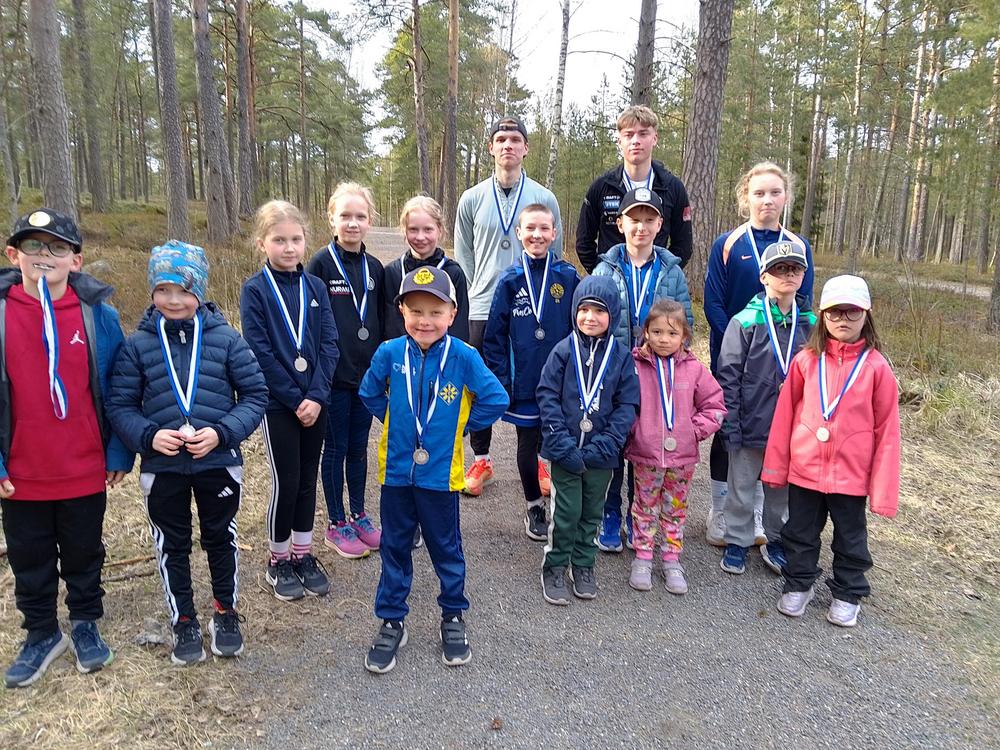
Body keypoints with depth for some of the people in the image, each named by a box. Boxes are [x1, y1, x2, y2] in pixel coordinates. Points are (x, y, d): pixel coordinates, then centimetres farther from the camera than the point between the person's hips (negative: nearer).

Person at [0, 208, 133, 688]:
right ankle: (41, 634, 38)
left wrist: (119, 454, -3)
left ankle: (86, 625, 39)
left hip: (86, 470, -1)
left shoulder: (98, 313, -8)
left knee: (83, 554, 18)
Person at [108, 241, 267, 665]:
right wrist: (149, 436, -18)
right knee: (172, 546, 15)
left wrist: (222, 432, -18)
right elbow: (120, 406, 0)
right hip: (162, 467, 1)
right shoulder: (137, 344, -3)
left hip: (219, 463, -1)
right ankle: (183, 621, 35)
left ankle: (225, 613, 38)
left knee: (221, 538, 17)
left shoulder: (225, 338, -7)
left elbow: (255, 395, -5)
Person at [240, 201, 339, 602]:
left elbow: (329, 344, -1)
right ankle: (278, 559, 23)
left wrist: (316, 396, -12)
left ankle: (303, 553, 28)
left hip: (314, 401, 4)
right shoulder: (254, 289, -6)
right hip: (277, 404, -3)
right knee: (286, 481, 3)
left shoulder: (315, 286, 4)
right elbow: (260, 352, -12)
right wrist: (294, 399, -14)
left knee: (307, 479, 12)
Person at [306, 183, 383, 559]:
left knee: (359, 447, 15)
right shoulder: (322, 263, -8)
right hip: (335, 375, -4)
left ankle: (359, 516, 29)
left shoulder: (374, 267, 7)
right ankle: (336, 525, 21)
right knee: (336, 448, 8)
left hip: (367, 373, 4)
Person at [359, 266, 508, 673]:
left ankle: (453, 617, 34)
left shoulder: (464, 357, -14)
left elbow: (495, 401, -9)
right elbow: (370, 394, 10)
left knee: (446, 549, 14)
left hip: (441, 473, -2)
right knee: (394, 548, 15)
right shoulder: (389, 353, -7)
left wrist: (459, 425, -4)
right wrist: (394, 423, 7)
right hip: (396, 470, 2)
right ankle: (392, 621, 31)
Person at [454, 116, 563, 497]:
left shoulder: (544, 199, 5)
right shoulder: (472, 199, 7)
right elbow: (462, 255, 10)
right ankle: (481, 461, 22)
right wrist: (476, 291, 2)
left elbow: (554, 255, 8)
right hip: (482, 311, 1)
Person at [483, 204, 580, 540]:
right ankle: (534, 506, 33)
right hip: (523, 383, 0)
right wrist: (500, 380, -5)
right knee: (528, 445, 13)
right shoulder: (510, 281, -2)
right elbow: (494, 335, 0)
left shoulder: (568, 276, -2)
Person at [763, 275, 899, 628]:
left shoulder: (876, 367, -9)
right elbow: (784, 415, 0)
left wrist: (884, 489, -6)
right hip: (804, 469, 1)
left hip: (851, 474, -1)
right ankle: (798, 586, 37)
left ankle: (847, 594, 37)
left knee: (850, 539, 17)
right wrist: (776, 465, 1)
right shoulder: (806, 360, -5)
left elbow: (887, 430, -6)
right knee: (800, 533, 17)